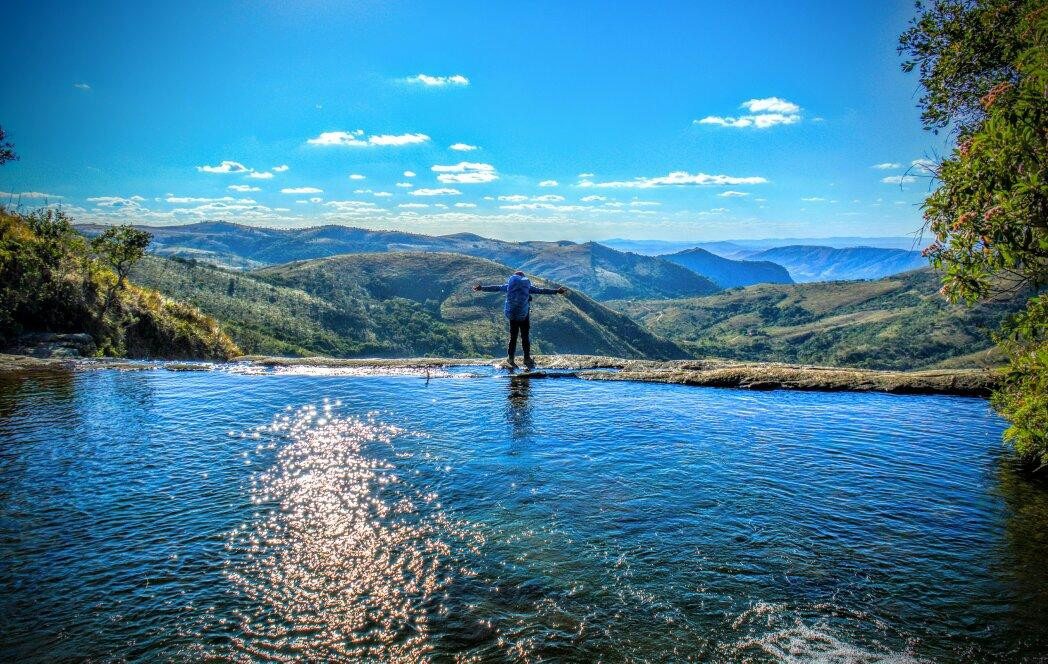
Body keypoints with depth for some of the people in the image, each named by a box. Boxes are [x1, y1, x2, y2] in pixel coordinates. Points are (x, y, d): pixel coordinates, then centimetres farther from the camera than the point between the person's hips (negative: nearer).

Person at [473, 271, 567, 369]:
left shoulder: (509, 285, 6)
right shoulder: (528, 286, 3)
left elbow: (496, 288, 13)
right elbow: (541, 291, 5)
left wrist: (482, 288, 24)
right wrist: (556, 291, 10)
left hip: (512, 315, 1)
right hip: (525, 315, -1)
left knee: (513, 336, 11)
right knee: (525, 337, 6)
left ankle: (511, 359, 11)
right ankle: (527, 359, 6)